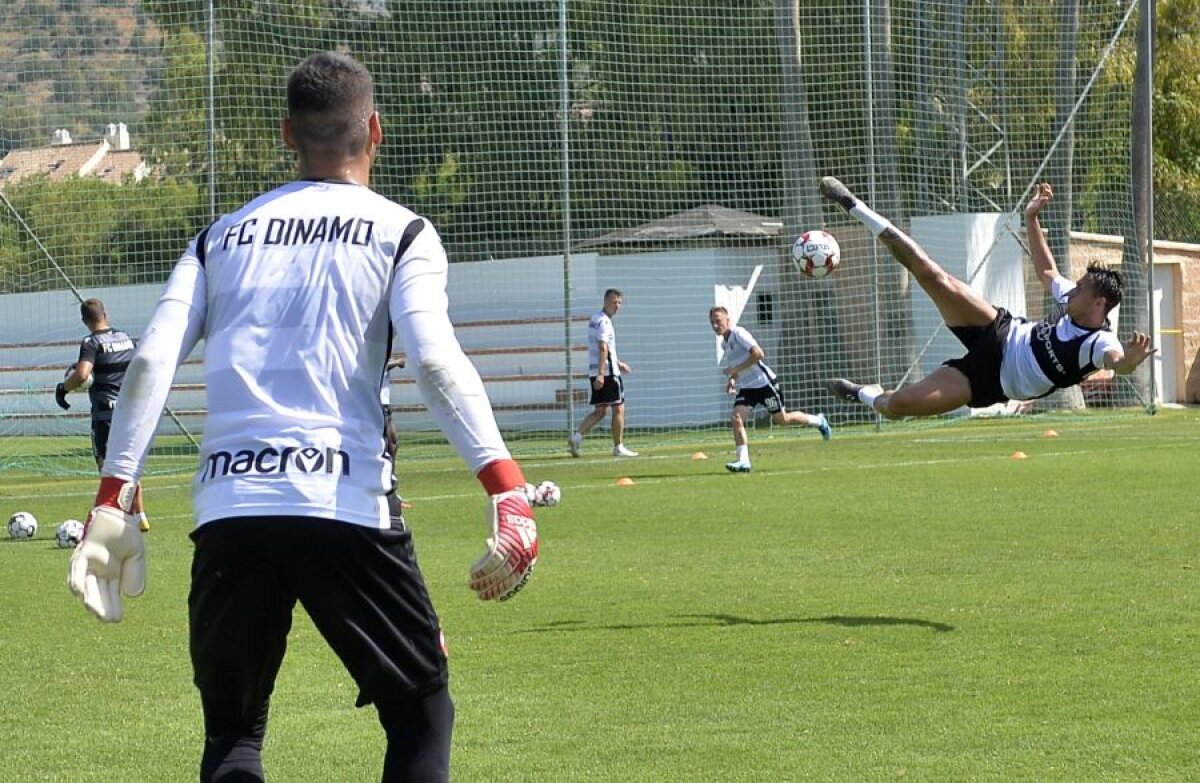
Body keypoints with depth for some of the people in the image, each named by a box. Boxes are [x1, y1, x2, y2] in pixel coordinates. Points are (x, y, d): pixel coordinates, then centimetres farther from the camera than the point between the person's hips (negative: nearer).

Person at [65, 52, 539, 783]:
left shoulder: (222, 236, 17)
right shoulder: (401, 233, 7)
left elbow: (152, 361, 6)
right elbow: (436, 359, -9)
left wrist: (112, 503, 6)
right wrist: (507, 487, -14)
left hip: (228, 511, 3)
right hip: (347, 506, -3)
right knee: (421, 714, 13)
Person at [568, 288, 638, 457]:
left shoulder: (595, 318, 17)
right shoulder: (604, 321, -13)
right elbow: (603, 348, -23)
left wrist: (617, 363, 36)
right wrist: (601, 374, -30)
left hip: (595, 372, 9)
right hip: (607, 372, -9)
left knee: (600, 411, 10)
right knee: (618, 409, 0)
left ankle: (577, 436, -4)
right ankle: (618, 447, 3)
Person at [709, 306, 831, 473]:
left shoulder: (739, 333, -16)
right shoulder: (724, 343, 11)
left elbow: (758, 353, -26)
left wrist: (736, 370, -23)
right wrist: (732, 379, 9)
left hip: (764, 382, -7)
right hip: (746, 387, 7)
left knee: (782, 419, 4)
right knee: (737, 418, -14)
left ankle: (818, 421, 27)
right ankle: (743, 461, -16)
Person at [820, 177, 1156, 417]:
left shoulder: (1100, 344, -27)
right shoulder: (1076, 301, -4)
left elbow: (1117, 361, -51)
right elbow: (1046, 271, 16)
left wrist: (1130, 360, -74)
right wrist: (1031, 218, 13)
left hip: (991, 380, -5)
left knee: (896, 404, -14)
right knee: (936, 278, -11)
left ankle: (871, 397, 26)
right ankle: (857, 209, 0)